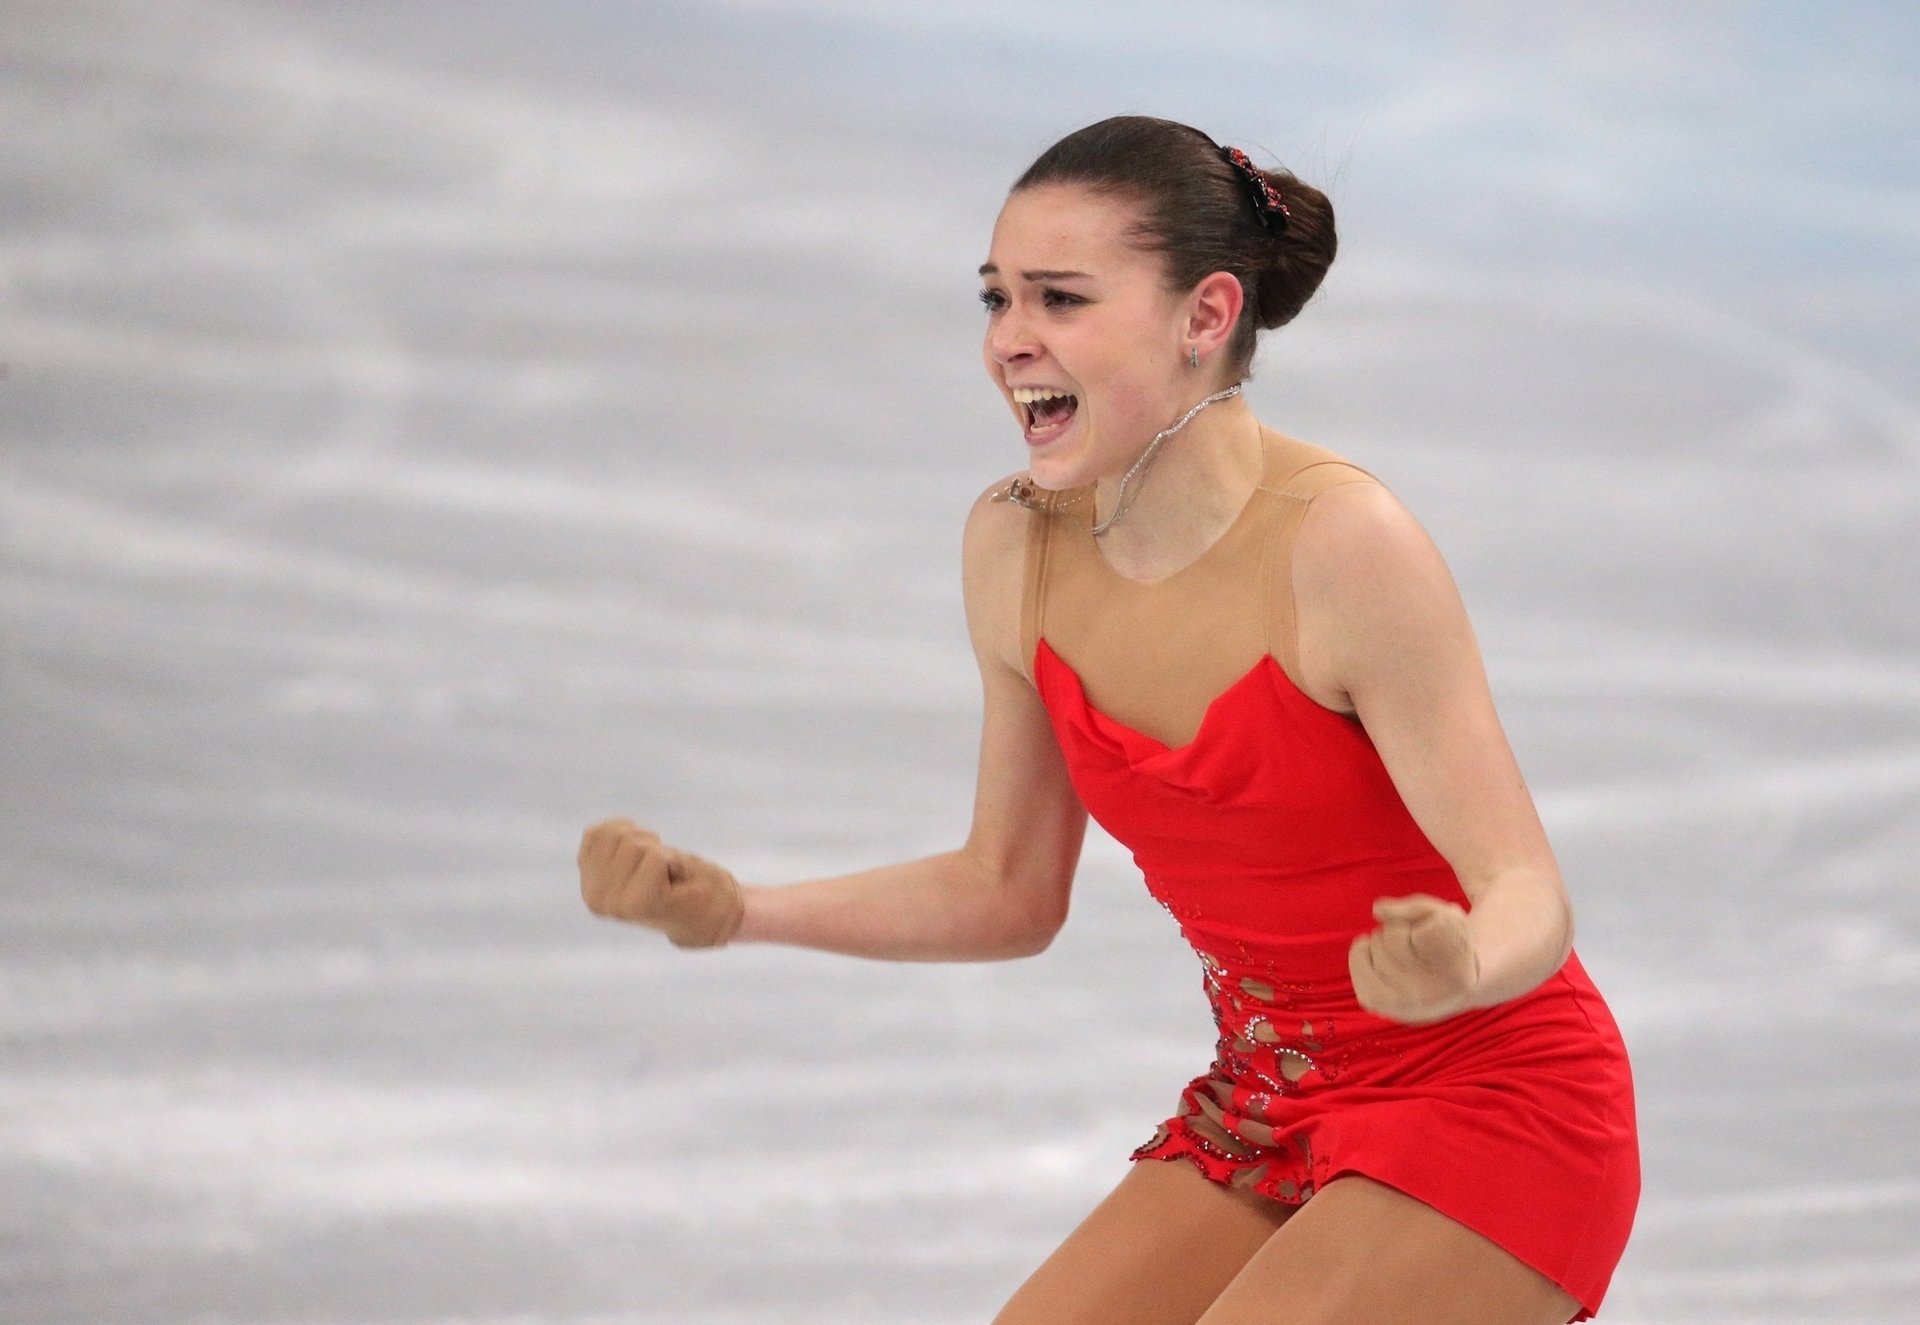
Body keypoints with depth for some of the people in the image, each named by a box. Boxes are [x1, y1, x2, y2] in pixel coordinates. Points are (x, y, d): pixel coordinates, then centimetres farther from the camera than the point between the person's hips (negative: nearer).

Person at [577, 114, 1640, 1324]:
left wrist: (1457, 970, -45)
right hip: (1272, 1117, 7)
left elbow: (1530, 898, -22)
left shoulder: (1341, 543, -24)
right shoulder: (1015, 546, -4)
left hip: (1488, 1111, -7)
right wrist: (731, 911, -2)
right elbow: (1010, 892, 9)